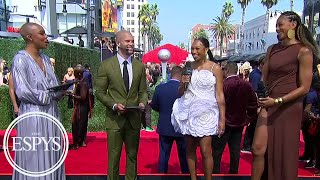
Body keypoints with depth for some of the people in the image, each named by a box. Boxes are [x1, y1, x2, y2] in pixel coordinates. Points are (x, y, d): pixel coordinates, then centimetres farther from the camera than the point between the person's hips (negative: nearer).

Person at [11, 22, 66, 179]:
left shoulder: (45, 59, 12)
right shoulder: (21, 59, -8)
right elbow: (22, 92, -17)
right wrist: (52, 95, -14)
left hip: (51, 114, 7)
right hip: (34, 115, -6)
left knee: (52, 159, 12)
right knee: (35, 162, 2)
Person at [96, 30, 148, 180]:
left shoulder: (139, 66, 6)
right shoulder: (106, 65, -3)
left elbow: (143, 90, 10)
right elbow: (100, 92, -2)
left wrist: (142, 102, -10)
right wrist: (114, 105, -16)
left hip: (134, 117, 3)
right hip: (114, 118, -3)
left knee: (132, 155, 14)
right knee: (114, 156, 5)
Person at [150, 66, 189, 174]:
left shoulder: (160, 88, -9)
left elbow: (154, 106, 1)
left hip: (164, 128, 2)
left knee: (163, 155, 13)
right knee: (183, 155, 15)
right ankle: (186, 173, 29)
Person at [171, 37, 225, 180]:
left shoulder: (215, 68, -3)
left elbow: (220, 95, -4)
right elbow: (180, 93, 13)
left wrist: (222, 119, -8)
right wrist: (183, 84, -9)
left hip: (205, 113, -4)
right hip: (189, 112, 4)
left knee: (205, 151, -7)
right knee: (190, 149, 8)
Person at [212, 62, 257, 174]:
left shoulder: (223, 85, -18)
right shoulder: (247, 85, -1)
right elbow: (253, 105, 4)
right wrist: (249, 119, 13)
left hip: (224, 123, -5)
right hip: (239, 123, 6)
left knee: (217, 150, 6)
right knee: (235, 150, 15)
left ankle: (215, 173, 12)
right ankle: (234, 172, 25)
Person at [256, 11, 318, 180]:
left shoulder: (303, 51, -7)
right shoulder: (272, 49, 11)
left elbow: (304, 88, -11)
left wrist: (278, 101, -17)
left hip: (288, 108, -5)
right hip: (268, 106, 5)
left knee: (285, 152, 6)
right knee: (267, 150, 11)